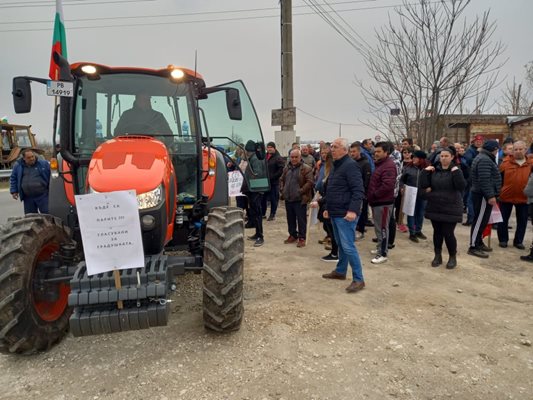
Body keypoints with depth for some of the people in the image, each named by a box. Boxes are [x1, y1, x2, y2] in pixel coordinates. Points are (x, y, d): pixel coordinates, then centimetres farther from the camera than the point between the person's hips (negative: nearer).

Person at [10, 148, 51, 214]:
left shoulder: (44, 163, 0)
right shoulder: (18, 166, 7)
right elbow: (13, 179, 17)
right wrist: (14, 191, 10)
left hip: (43, 195, -3)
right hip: (28, 198, 3)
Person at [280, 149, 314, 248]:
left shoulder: (306, 168, -8)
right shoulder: (287, 168, 13)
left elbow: (309, 182, -14)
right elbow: (281, 179, 22)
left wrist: (301, 191, -18)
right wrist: (282, 189, 8)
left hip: (300, 199, -6)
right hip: (288, 199, 6)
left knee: (301, 219, 0)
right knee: (290, 218, 15)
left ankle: (302, 238, 10)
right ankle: (293, 235, 29)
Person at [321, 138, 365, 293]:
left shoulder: (350, 165, -15)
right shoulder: (336, 165, 17)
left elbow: (358, 190, -23)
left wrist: (353, 210, -31)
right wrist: (327, 208, 24)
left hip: (345, 214, -10)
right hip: (335, 213, 10)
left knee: (348, 246, -8)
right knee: (341, 245, 19)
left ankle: (358, 279, 1)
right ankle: (340, 271, 32)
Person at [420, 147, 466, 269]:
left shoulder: (456, 170, -4)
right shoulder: (433, 170, 4)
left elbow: (462, 186, -18)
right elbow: (423, 185, -3)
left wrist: (456, 172, -25)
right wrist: (425, 171, -11)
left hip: (450, 208, -3)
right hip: (435, 207, 3)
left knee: (448, 233, -3)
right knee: (437, 232, 11)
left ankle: (453, 257, 16)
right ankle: (437, 256, 24)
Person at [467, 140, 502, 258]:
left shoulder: (483, 158, 19)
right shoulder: (485, 160, -17)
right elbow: (485, 180, -25)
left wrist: (490, 195, 28)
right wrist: (490, 195, -25)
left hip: (481, 194, 11)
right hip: (483, 195, -11)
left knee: (482, 220, 16)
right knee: (479, 220, -8)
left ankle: (478, 242, 26)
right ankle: (473, 247, -5)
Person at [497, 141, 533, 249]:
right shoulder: (506, 162, -5)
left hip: (523, 197, 2)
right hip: (506, 196, -2)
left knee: (522, 220, 9)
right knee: (503, 219, 7)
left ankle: (518, 241, 23)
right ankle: (503, 239, 21)